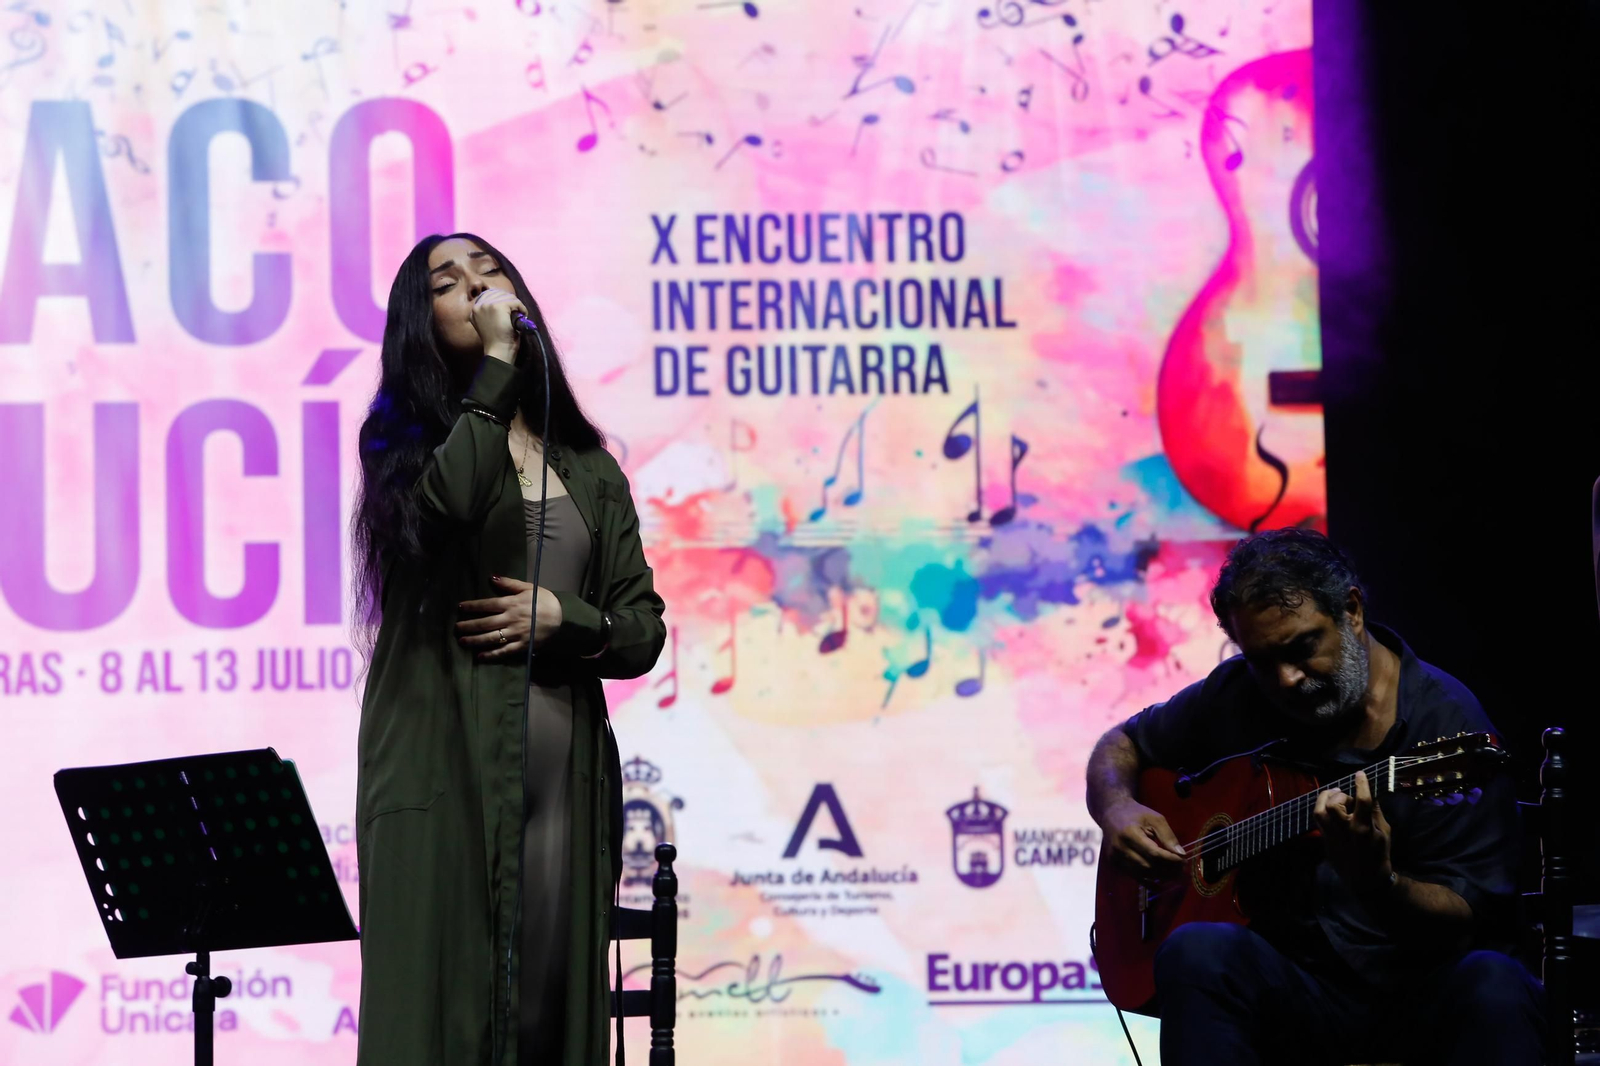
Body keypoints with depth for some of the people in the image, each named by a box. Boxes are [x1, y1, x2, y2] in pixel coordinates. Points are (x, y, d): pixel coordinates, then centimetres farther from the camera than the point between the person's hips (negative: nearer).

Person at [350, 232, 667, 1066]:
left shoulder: (591, 474, 19)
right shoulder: (405, 441, 7)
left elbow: (643, 631, 16)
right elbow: (446, 502, -18)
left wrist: (560, 618, -4)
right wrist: (496, 360, -10)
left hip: (565, 777, 4)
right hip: (445, 774, -4)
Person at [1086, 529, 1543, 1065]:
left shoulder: (1445, 720, -8)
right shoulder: (1236, 698, 6)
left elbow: (1471, 919, -11)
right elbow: (1121, 745, 24)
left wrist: (1378, 882, -32)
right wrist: (1117, 809, 0)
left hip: (1416, 995, -3)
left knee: (1493, 982, -38)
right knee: (1197, 950, -31)